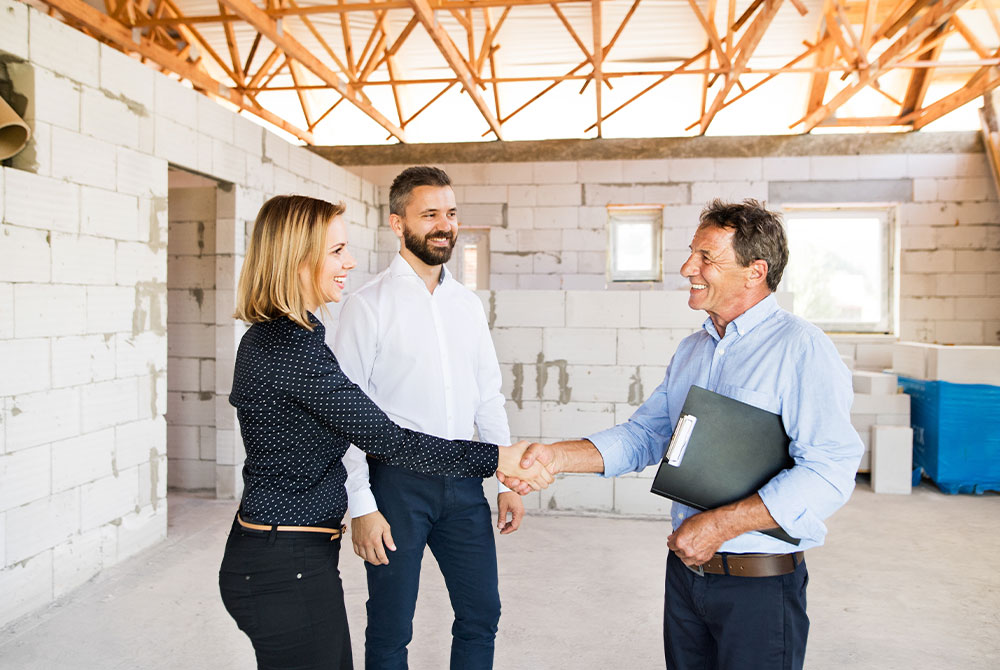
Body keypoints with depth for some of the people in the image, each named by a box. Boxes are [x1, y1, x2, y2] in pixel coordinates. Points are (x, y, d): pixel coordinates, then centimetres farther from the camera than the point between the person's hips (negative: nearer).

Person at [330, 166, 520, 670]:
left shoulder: (468, 304, 9)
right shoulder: (369, 304, -8)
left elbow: (488, 398, 12)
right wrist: (361, 506, -13)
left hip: (463, 480, 5)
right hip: (397, 481, -5)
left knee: (481, 616, 15)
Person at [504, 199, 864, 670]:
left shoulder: (801, 349, -14)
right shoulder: (690, 350, 10)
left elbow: (827, 471, -22)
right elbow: (643, 435, 9)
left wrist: (721, 525, -24)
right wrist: (557, 457, -3)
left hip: (758, 583, -6)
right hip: (684, 567, 7)